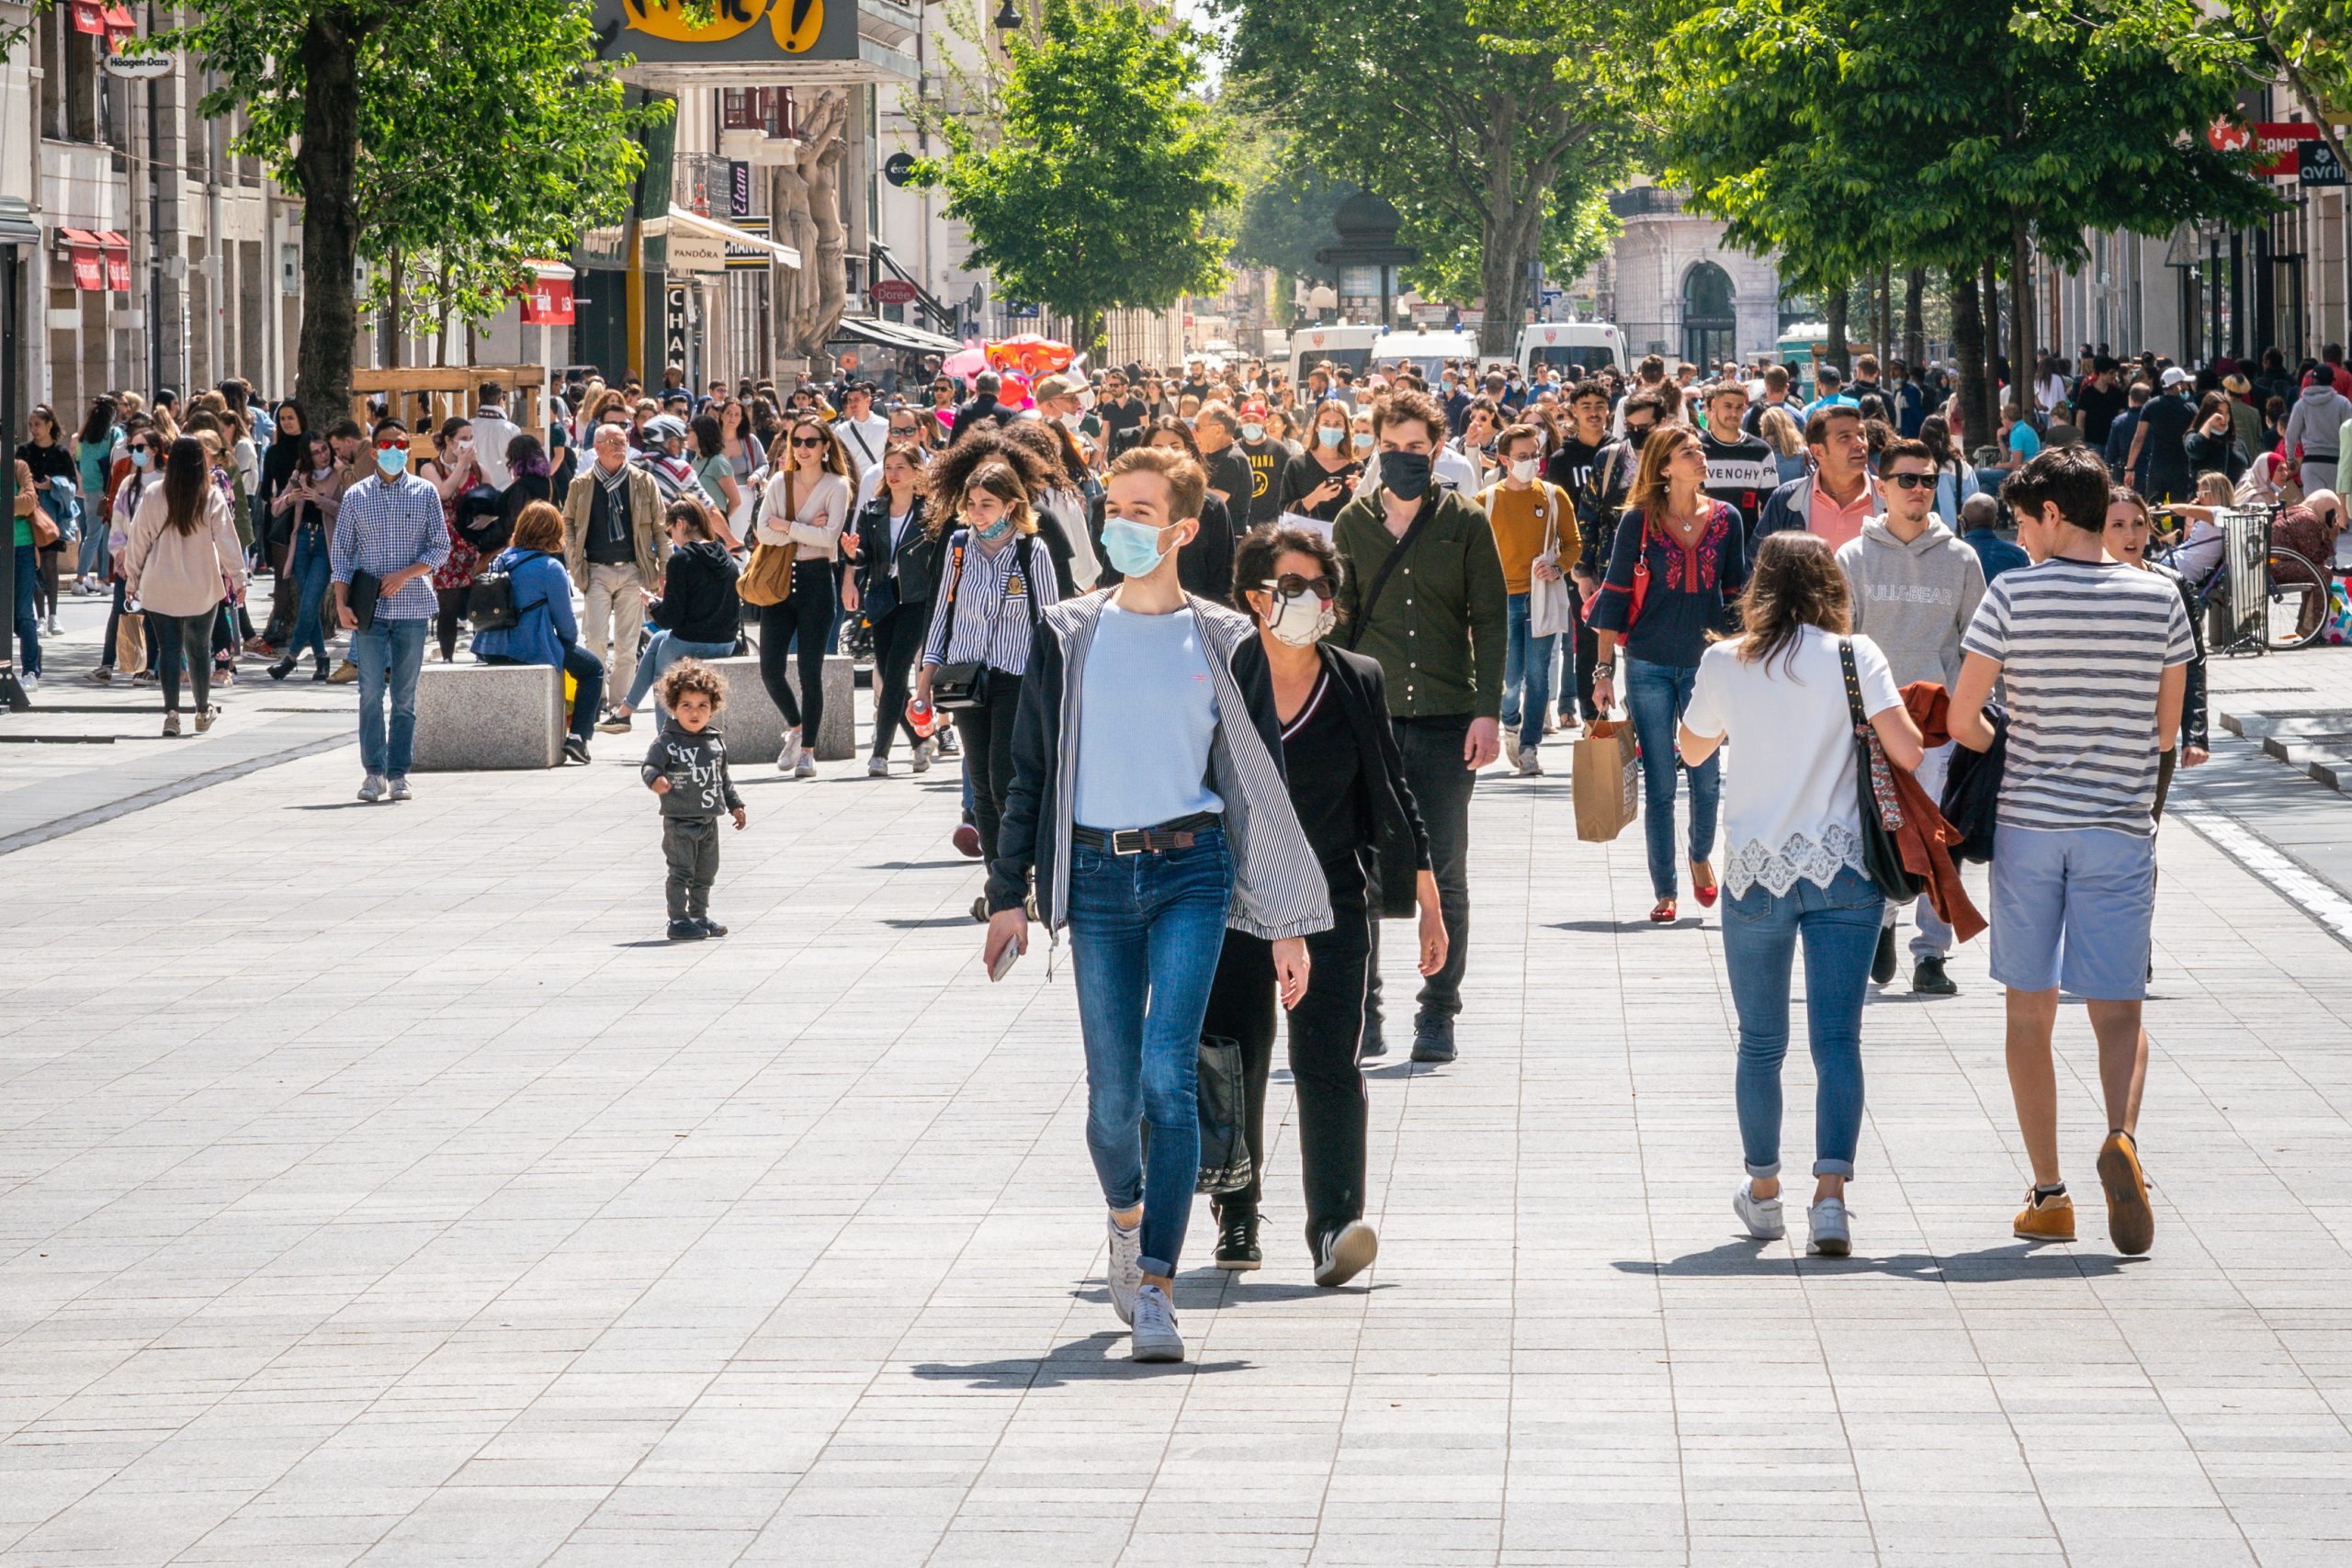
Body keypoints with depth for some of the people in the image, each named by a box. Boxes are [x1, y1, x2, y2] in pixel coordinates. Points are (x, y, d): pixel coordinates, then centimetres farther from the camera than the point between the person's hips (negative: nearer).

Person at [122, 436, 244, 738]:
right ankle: (203, 711, 25)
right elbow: (226, 540, -4)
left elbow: (139, 540, 2)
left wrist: (131, 579, 12)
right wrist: (237, 578, 7)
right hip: (201, 590, 0)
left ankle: (171, 711, -8)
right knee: (198, 650, 14)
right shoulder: (212, 498, -7)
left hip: (160, 589, 0)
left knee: (169, 650, 3)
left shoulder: (154, 497, -5)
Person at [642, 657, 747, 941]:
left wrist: (735, 805, 19)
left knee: (705, 874, 14)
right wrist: (656, 780, -39)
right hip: (679, 821, -6)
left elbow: (723, 777, 19)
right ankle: (678, 920, 0)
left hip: (709, 820, 6)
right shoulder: (667, 742, -10)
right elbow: (649, 767, -17)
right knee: (680, 872, -5)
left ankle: (699, 916, 26)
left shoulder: (715, 742, 9)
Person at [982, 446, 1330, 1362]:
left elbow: (1263, 784, 7)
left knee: (1167, 1076, -15)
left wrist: (1286, 923, 5)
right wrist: (1009, 893, 4)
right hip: (1096, 875, 2)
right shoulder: (1068, 635, 7)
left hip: (1190, 872, -2)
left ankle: (1155, 1285, -12)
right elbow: (1029, 770, 11)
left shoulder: (1222, 642, 4)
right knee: (1113, 1094, 1)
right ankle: (1126, 1215, 33)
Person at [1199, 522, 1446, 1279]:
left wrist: (1428, 901, 9)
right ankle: (1237, 1218, 21)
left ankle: (1335, 1228, -17)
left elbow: (1392, 796, 11)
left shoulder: (1359, 684, 5)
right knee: (1234, 1066, 6)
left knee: (1328, 1061, -11)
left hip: (1331, 906, 0)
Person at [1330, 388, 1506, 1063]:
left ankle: (1438, 1014, 10)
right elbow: (1339, 619, 10)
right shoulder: (1354, 522, 7)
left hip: (1447, 721, -1)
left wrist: (1487, 712, -6)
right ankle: (1361, 1010, 8)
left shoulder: (1464, 522, 3)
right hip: (1370, 720, 1)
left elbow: (1491, 620, 2)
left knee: (1444, 875, 3)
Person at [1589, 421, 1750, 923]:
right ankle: (1665, 890, 9)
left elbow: (1737, 596, 11)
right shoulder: (1639, 521, -3)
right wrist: (1604, 669, -2)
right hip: (1649, 665, -2)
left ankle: (1701, 854, 32)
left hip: (1706, 664, 2)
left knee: (1708, 777, 2)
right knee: (1658, 785, 0)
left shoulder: (1725, 520, 4)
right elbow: (1615, 595, 0)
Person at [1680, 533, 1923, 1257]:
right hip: (1845, 871, -1)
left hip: (1756, 872, 1)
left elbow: (1692, 750, 18)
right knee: (1838, 1038, -2)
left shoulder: (1724, 663, 1)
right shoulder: (1853, 655, -5)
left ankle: (1764, 1191, 24)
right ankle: (1831, 1194, -14)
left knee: (1761, 1042, 14)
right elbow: (1907, 751, -11)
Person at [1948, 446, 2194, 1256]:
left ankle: (2047, 1192, 10)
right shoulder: (2159, 599, -1)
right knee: (2118, 1009, 4)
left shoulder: (2012, 595, -7)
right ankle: (2122, 1135, -26)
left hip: (2026, 823, -1)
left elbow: (1962, 721, -4)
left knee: (2029, 1011, 10)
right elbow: (2165, 731, 7)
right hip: (2120, 825, 1)